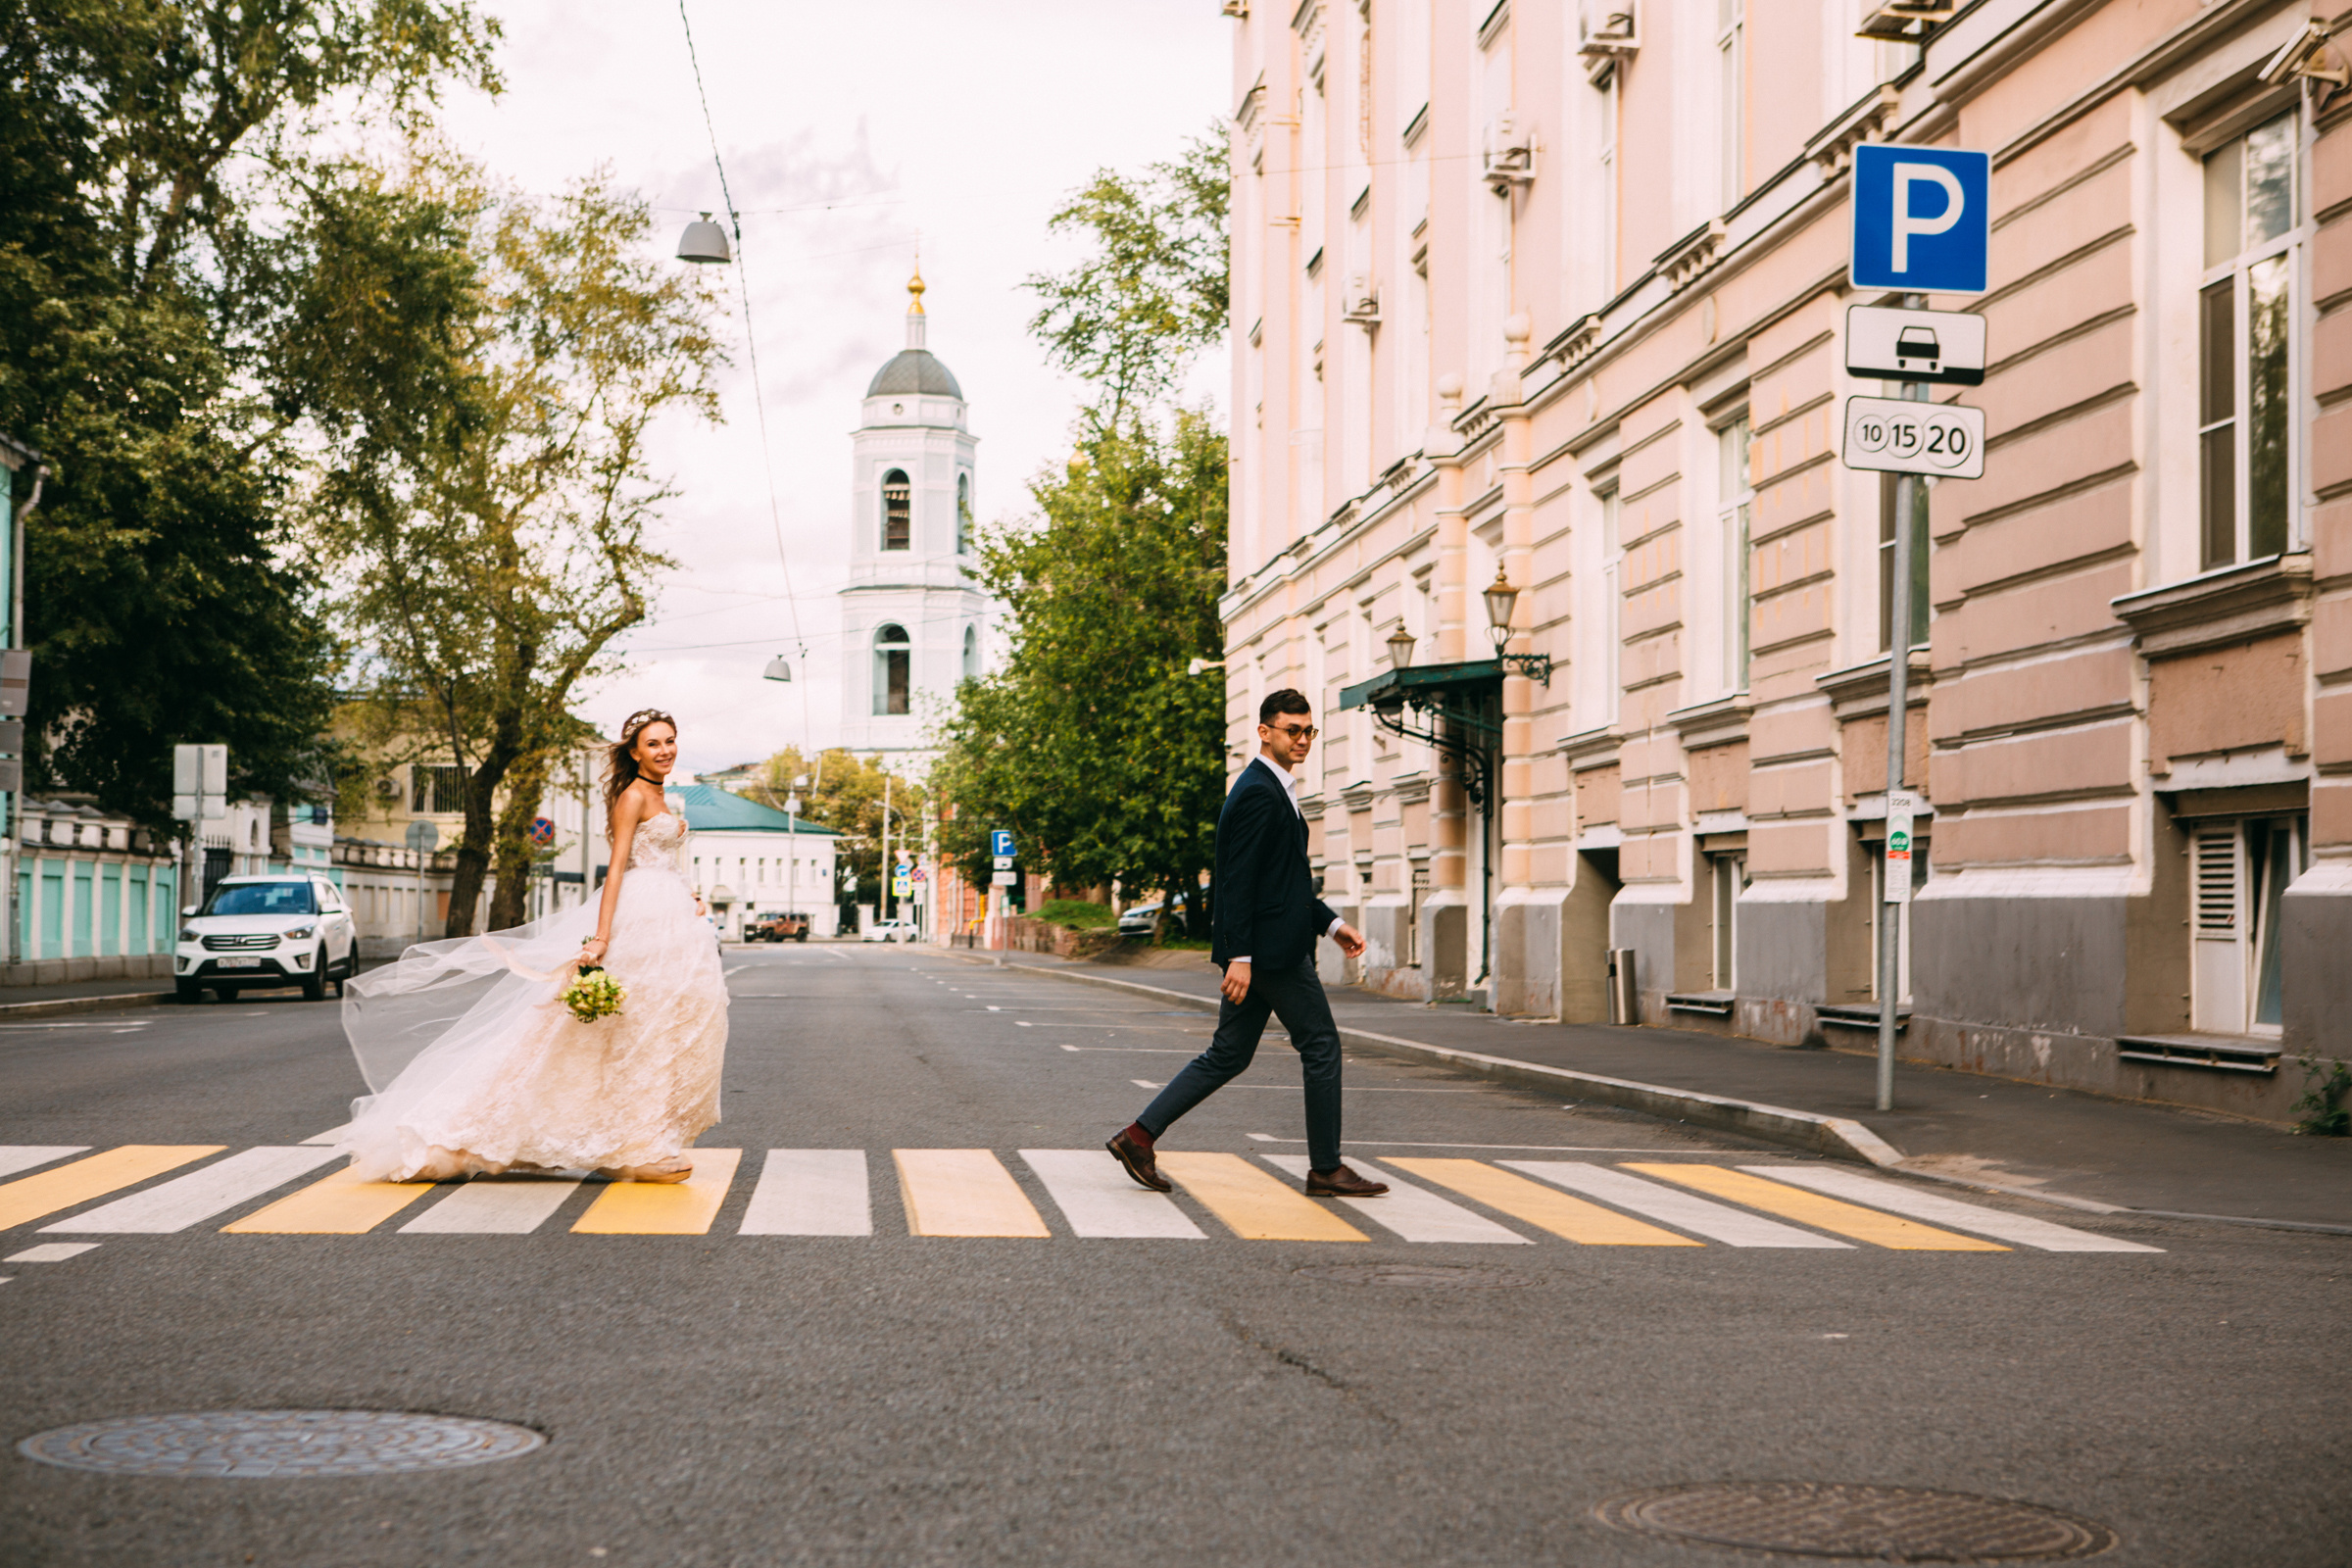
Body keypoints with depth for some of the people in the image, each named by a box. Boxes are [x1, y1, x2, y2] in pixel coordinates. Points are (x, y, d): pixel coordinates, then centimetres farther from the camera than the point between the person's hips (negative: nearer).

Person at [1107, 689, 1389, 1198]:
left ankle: (1139, 1135, 9)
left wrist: (1330, 924, 19)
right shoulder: (1259, 794, -14)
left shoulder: (1273, 791, 19)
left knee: (1228, 1055, 11)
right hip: (1271, 949, -10)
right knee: (1321, 1047, 0)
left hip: (1259, 950, 10)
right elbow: (1237, 881, -20)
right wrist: (1240, 956, -23)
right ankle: (1326, 1169, 8)